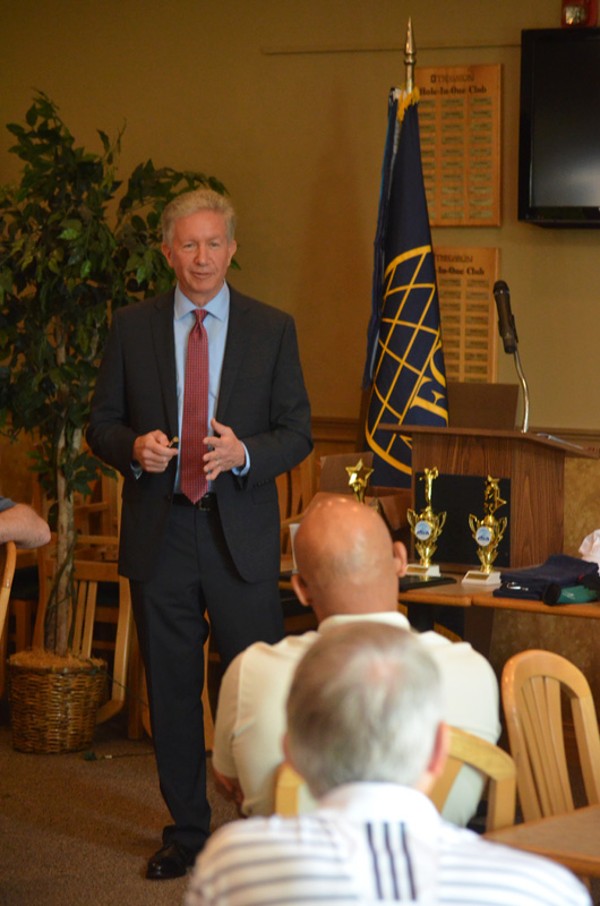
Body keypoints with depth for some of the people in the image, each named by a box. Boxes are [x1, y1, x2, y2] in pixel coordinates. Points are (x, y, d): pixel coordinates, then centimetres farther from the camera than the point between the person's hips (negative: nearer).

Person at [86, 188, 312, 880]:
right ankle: (186, 829, 21)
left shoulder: (272, 329, 4)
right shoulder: (131, 328, 6)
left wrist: (243, 453, -15)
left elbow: (298, 432, 4)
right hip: (158, 535, 1)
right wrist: (133, 448, -13)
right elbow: (101, 424, 9)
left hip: (242, 534, -1)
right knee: (171, 687, 9)